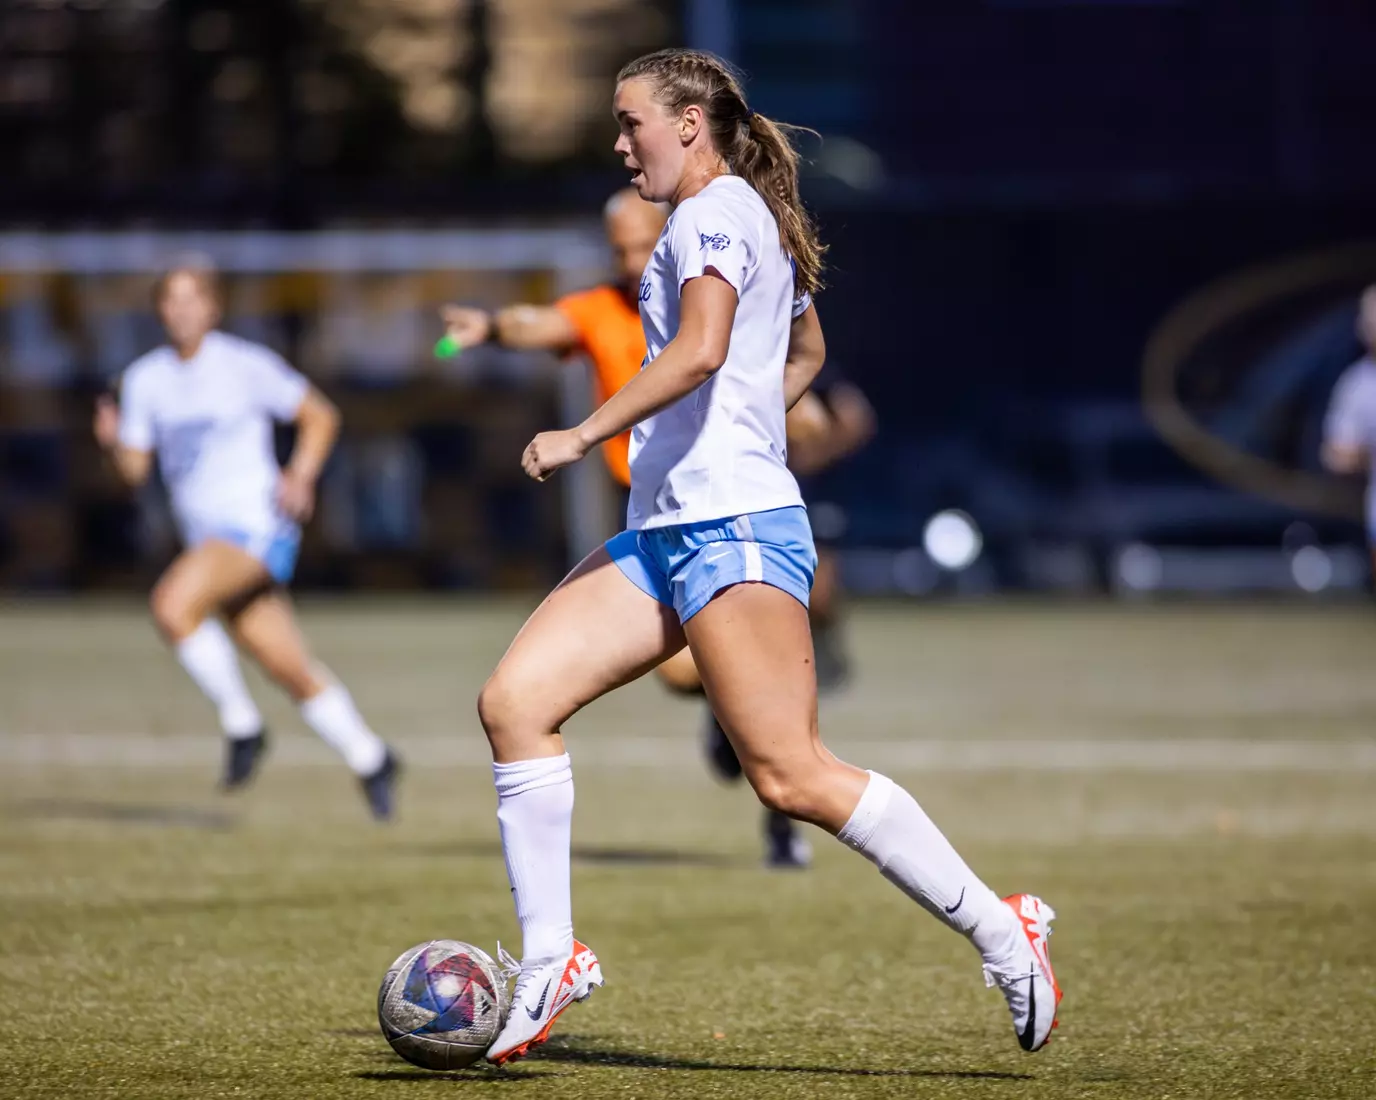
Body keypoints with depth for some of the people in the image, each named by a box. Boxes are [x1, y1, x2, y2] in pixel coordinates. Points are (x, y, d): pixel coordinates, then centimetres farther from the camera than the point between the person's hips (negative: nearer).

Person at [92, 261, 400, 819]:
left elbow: (321, 416, 3)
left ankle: (241, 724, -14)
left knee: (172, 603, -29)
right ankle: (368, 758, 25)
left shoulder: (246, 365, -5)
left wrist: (302, 476, -12)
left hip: (259, 525, -5)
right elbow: (135, 468, 8)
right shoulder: (144, 379, 8)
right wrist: (114, 440, -13)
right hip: (207, 537, 5)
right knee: (293, 672, 7)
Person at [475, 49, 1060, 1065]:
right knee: (514, 701, -1)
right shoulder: (759, 221, 22)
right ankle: (549, 961, -1)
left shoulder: (715, 213, -8)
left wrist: (583, 436, -18)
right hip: (665, 533, 10)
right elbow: (807, 351, 38)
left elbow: (700, 350, -24)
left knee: (792, 777, -14)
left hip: (733, 530, -10)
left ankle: (1002, 931, -6)